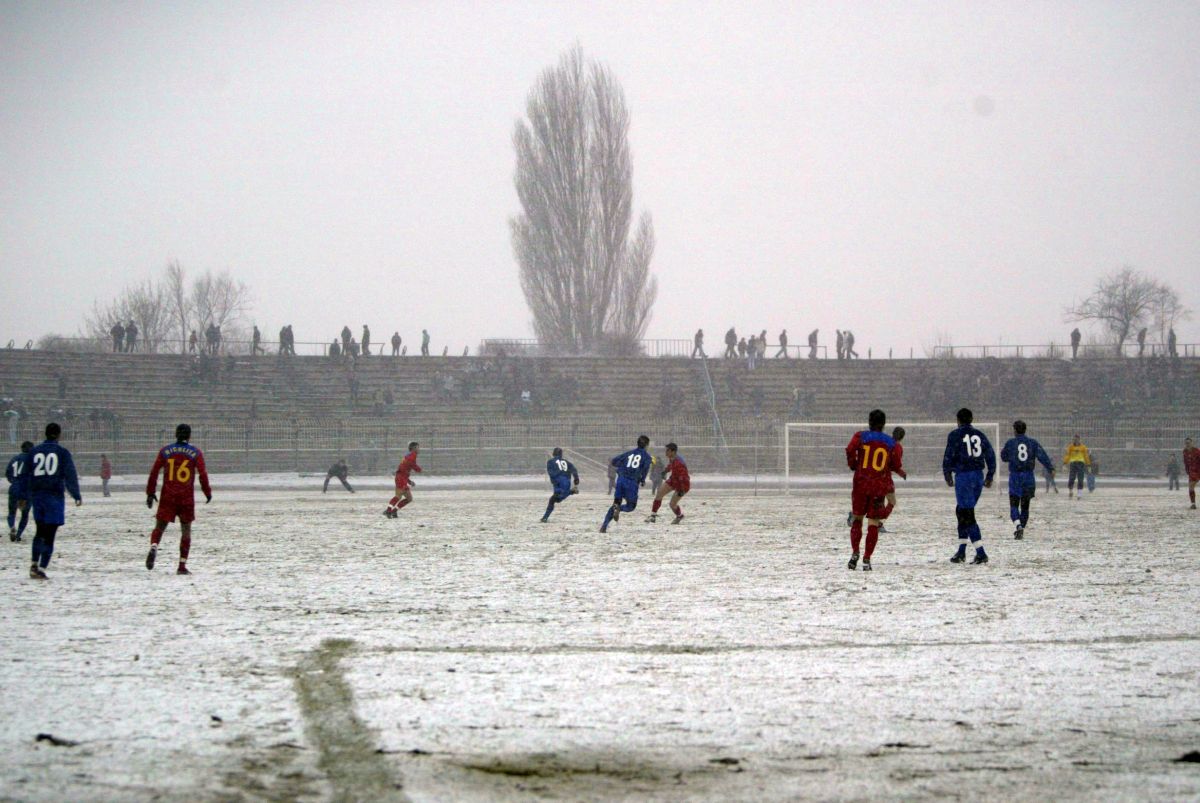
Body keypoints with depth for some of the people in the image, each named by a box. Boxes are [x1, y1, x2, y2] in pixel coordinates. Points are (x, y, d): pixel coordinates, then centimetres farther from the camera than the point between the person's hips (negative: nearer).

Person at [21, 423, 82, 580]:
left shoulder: (34, 451, 7)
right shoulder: (62, 453, -3)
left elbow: (25, 475, 10)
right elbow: (70, 476, -3)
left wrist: (24, 496, 17)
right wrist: (76, 496, 5)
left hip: (37, 496, 4)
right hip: (54, 496, -4)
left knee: (40, 532, 19)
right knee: (49, 535, -2)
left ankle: (34, 564, 9)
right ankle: (41, 568, -9)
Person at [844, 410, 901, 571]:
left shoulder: (861, 436, 1)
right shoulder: (891, 442, 6)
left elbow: (850, 449, -16)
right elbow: (896, 465, 4)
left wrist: (852, 464, 2)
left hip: (861, 483, 0)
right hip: (880, 485, 0)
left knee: (857, 518, 14)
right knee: (873, 523, 2)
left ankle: (855, 553, 2)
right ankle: (867, 559, -4)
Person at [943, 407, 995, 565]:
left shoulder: (955, 435, -4)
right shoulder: (980, 435, 11)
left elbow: (949, 456, -9)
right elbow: (990, 455, 9)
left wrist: (947, 475, 4)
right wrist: (989, 476, 15)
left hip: (963, 476, -6)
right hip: (978, 476, 6)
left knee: (967, 516, -5)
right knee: (961, 511, 20)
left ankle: (981, 553, -14)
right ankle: (961, 551, 19)